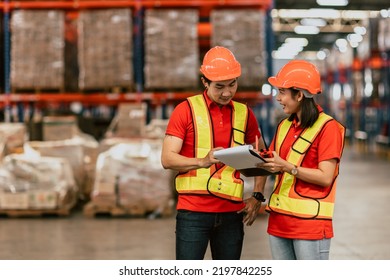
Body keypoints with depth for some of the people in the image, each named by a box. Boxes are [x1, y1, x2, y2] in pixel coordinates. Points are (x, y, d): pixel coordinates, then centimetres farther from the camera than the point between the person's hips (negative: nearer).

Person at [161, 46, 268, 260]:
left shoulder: (244, 114, 9)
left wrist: (257, 196, 7)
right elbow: (167, 158, -7)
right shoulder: (186, 110, -2)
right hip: (193, 211, -4)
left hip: (231, 212, 4)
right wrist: (203, 161, -23)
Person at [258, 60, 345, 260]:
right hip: (279, 219, 7)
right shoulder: (284, 126, 15)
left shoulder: (328, 127, -8)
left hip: (310, 222, -7)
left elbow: (325, 177, -14)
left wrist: (286, 167, -21)